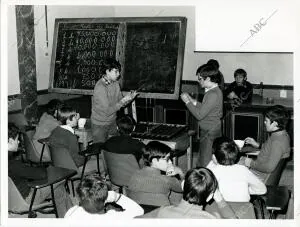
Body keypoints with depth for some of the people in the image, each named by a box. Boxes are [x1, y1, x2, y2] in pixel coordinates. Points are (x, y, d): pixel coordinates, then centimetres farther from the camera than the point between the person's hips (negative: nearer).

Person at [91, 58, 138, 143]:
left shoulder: (115, 84, -2)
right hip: (99, 125, -6)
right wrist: (123, 100, -25)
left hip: (112, 123, 6)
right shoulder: (100, 87, -25)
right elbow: (107, 111, -27)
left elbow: (120, 103, 5)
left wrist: (129, 98, -14)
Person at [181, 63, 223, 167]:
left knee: (206, 165, -1)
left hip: (210, 134, -10)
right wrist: (192, 101, 9)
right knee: (201, 163, 17)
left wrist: (187, 102, -12)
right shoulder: (215, 91, 10)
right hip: (208, 132, 10)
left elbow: (199, 115, -22)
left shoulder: (213, 94, -22)